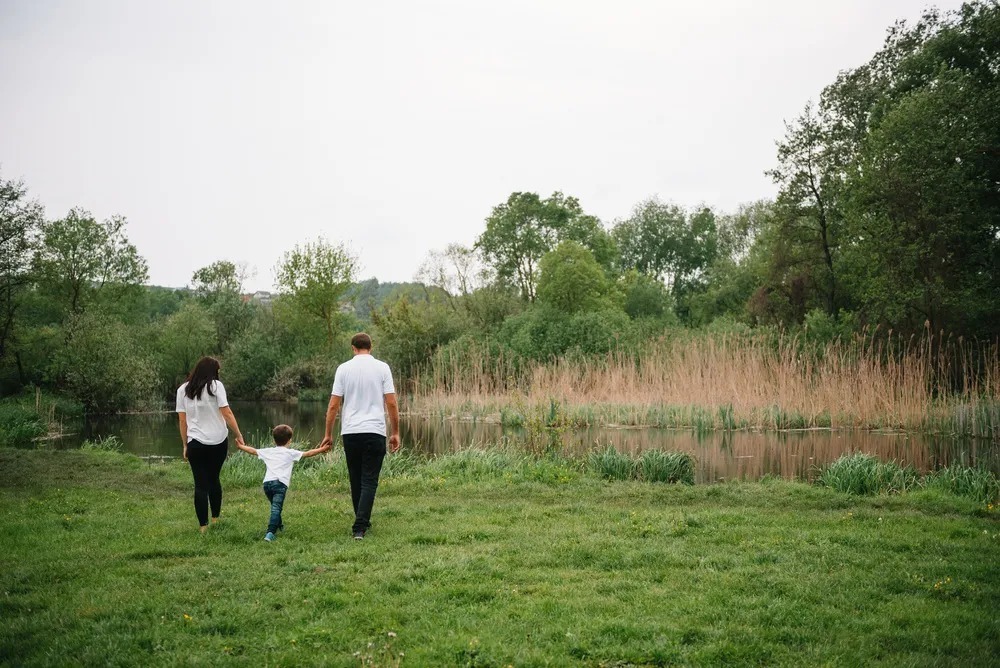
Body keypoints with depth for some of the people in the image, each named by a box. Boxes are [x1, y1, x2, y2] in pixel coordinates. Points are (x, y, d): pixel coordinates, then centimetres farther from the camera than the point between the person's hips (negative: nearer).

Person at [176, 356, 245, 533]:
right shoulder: (215, 385, -4)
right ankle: (215, 519, 24)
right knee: (214, 479, 17)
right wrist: (239, 435, -2)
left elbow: (182, 421, 5)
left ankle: (203, 526, 4)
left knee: (200, 484, 3)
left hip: (196, 443, 1)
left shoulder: (183, 390, 5)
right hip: (218, 442, -1)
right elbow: (227, 413, -8)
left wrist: (185, 445, 12)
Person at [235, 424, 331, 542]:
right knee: (276, 508, -15)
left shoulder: (268, 451, 23)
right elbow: (308, 453, 11)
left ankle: (278, 526, 42)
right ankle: (270, 533, -30)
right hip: (280, 483, -4)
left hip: (267, 482, 4)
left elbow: (252, 451, 33)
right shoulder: (291, 453, 14)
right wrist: (322, 449, 17)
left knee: (275, 506, 26)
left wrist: (240, 446, 49)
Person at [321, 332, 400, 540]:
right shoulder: (382, 367, -1)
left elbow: (333, 405, 1)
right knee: (369, 481, -2)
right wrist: (395, 433, 5)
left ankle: (363, 522, 26)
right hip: (375, 432, -2)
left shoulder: (343, 368, 3)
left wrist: (328, 434, 9)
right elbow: (391, 403, -4)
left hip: (350, 432, 2)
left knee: (356, 480, 15)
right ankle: (359, 526, -13)